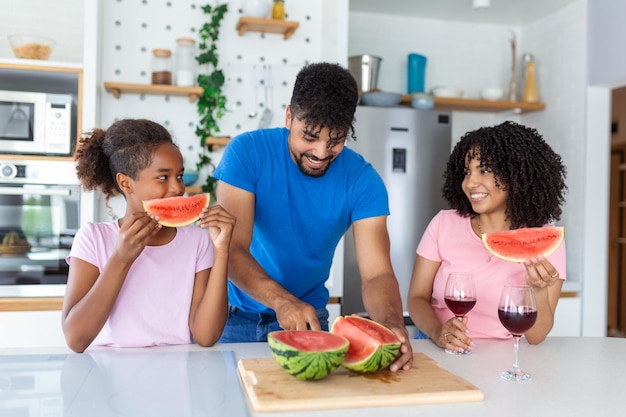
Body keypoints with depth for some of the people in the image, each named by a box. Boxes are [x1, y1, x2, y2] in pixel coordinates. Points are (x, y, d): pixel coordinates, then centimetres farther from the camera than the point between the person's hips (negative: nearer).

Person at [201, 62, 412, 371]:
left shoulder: (363, 181, -12)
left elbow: (377, 274, -18)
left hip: (309, 318, 1)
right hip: (236, 316, -1)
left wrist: (393, 325, -39)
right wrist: (282, 300, -39)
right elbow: (233, 249, -23)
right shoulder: (247, 152, -17)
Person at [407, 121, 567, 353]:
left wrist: (539, 290, -25)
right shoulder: (444, 224, 0)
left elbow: (536, 336, -6)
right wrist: (437, 331, -19)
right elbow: (417, 297, 0)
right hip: (437, 352, 1)